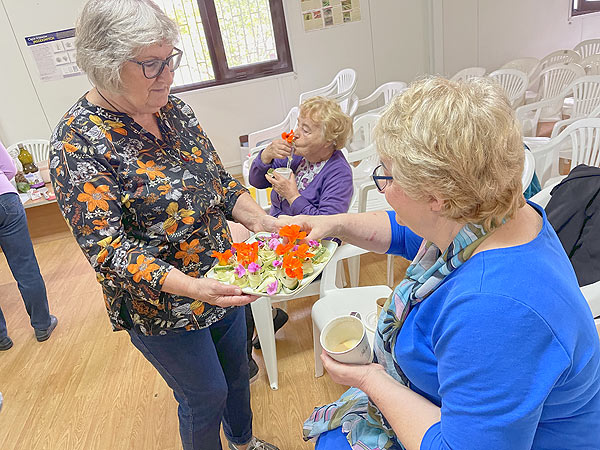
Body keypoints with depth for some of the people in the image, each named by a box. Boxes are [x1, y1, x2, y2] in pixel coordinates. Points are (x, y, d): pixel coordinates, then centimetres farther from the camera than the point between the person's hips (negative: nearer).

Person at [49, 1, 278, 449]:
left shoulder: (174, 109, -2)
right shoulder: (79, 142, -21)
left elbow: (219, 181, 3)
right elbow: (106, 249, -25)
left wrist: (258, 219, -15)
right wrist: (191, 287, -37)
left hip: (222, 283, 7)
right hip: (162, 309, -7)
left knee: (236, 373, 27)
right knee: (206, 398, 14)